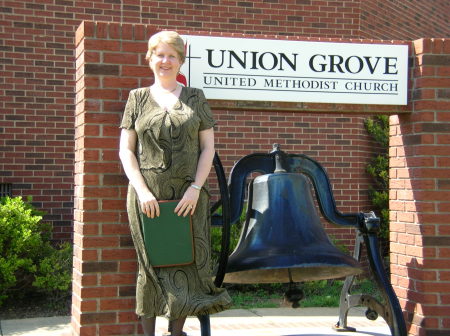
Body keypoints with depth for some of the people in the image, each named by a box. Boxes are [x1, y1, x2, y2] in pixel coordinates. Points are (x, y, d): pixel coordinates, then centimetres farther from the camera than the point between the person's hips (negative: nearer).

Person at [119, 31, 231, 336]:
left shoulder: (196, 98, 10)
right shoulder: (138, 98, 10)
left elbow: (208, 147, 6)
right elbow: (126, 150, 5)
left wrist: (196, 188, -7)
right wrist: (142, 190, -8)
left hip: (188, 194, 0)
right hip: (148, 194, 0)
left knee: (187, 260, 0)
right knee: (151, 263, 2)